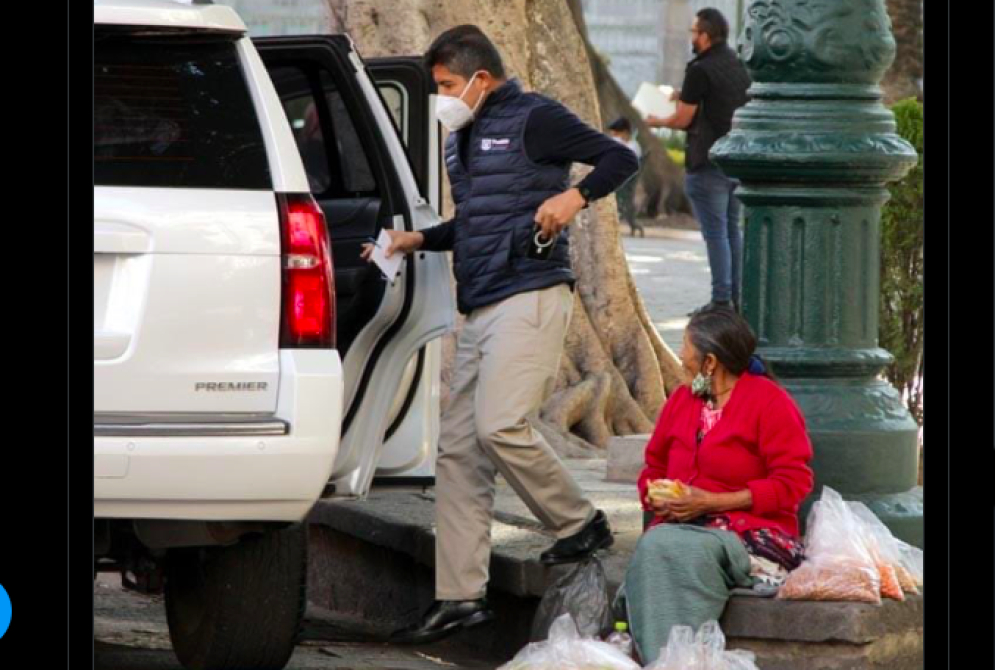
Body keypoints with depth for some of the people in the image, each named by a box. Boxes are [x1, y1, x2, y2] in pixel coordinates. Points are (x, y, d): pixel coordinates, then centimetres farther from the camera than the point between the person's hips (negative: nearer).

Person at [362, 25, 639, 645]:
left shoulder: (533, 119, -5)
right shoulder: (464, 138, 21)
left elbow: (621, 158, -9)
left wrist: (575, 196, -23)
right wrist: (417, 240, 22)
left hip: (529, 296, -9)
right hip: (480, 309, 9)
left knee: (500, 427, -22)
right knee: (459, 450, 3)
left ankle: (579, 524, 1)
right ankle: (461, 597, 3)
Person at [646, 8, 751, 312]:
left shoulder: (700, 71, -15)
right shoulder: (739, 67, 9)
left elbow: (683, 119, -12)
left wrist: (657, 122, 7)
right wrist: (687, 98, 24)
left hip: (708, 162, -7)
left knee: (715, 233, -5)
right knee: (733, 230, 13)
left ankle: (721, 301, -5)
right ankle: (737, 299, 15)